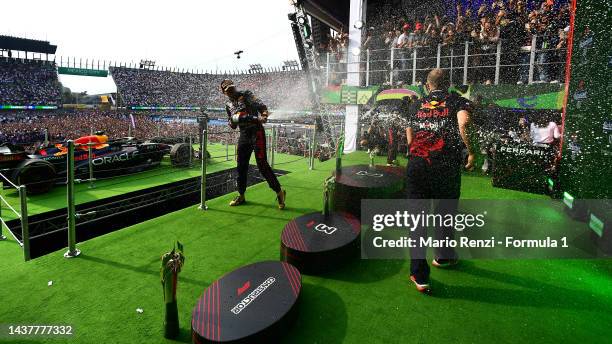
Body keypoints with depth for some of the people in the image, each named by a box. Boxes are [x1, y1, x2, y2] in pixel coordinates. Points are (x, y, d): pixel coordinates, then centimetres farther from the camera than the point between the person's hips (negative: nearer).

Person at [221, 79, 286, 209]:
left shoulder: (246, 95, 1)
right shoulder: (228, 105, 17)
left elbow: (261, 106, -11)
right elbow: (232, 126, 18)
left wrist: (263, 116, -33)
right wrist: (233, 119, -5)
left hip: (256, 131, -6)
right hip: (243, 135, 6)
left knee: (262, 164, -13)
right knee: (241, 166, 9)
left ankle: (279, 192, -5)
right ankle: (241, 196, 23)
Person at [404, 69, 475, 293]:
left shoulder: (415, 106, 17)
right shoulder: (457, 101, 10)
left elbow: (409, 140, 14)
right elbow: (463, 124, -12)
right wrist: (470, 152, -5)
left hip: (417, 164, 1)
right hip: (447, 165, -1)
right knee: (445, 212, 19)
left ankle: (420, 276, 6)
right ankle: (444, 257, 40)